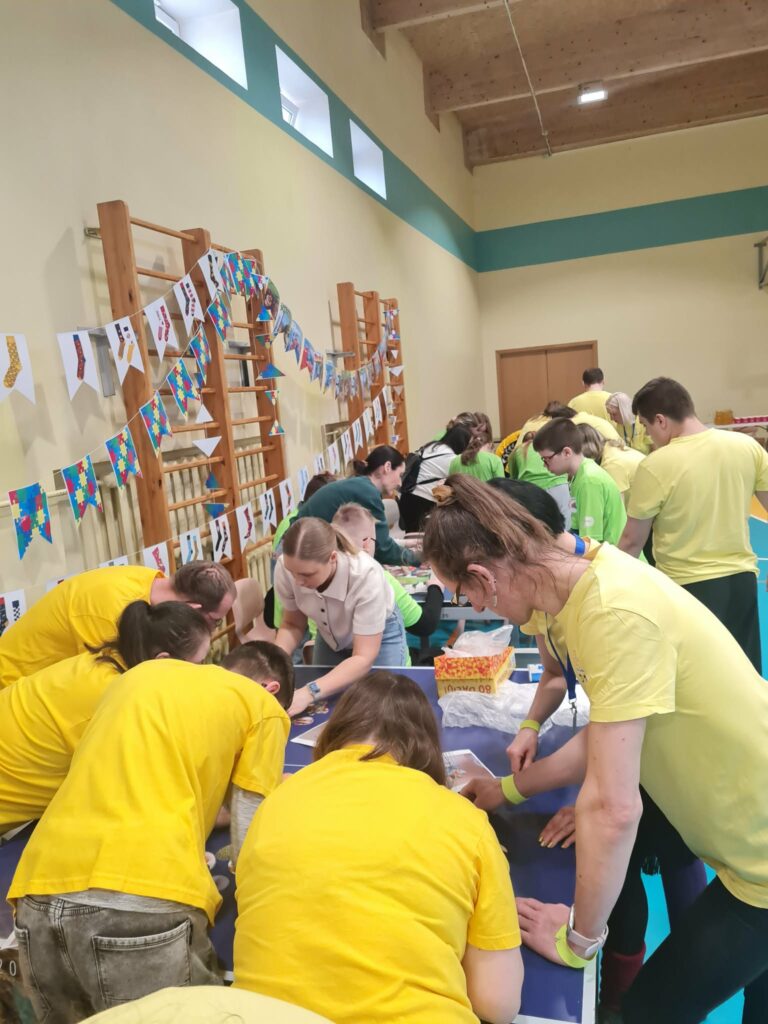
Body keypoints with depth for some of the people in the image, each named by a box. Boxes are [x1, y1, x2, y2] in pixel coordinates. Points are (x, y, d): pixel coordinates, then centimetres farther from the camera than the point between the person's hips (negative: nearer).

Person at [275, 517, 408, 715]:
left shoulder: (366, 575, -41)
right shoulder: (286, 568, -30)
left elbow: (363, 658, -37)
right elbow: (293, 623, -10)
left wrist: (310, 693, -49)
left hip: (380, 637, -3)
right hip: (330, 638, 3)